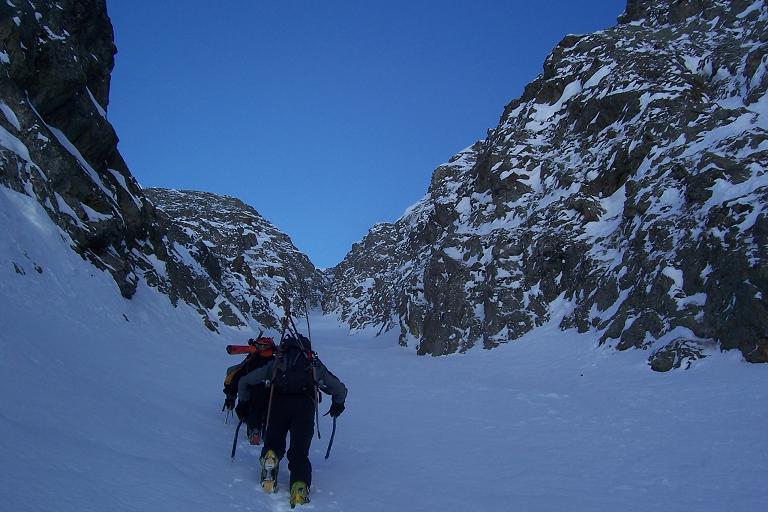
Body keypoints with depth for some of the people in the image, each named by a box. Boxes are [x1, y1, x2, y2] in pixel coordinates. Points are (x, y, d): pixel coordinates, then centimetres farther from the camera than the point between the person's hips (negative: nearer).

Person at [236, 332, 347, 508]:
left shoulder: (276, 363, 29)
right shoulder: (315, 365, 29)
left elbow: (244, 382, 32)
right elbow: (340, 389, 32)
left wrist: (243, 403, 46)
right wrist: (337, 405, 51)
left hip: (279, 403, 0)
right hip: (305, 405, 0)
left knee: (273, 443, 16)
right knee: (299, 452, 4)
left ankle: (270, 457, -16)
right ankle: (300, 488, -18)